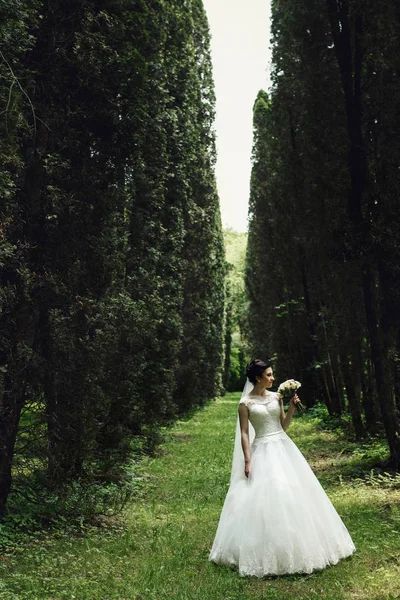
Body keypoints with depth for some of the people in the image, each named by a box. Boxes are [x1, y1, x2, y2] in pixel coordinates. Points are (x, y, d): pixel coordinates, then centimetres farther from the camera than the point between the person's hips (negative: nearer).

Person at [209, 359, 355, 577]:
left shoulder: (276, 397, 5)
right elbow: (244, 433, -8)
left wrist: (291, 408, -3)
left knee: (294, 493, 8)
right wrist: (247, 461, -12)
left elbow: (283, 425, 11)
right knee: (265, 497, -4)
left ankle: (297, 545, 25)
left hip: (283, 448, 5)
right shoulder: (246, 403, -8)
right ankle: (268, 552, 12)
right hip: (263, 452, -5)